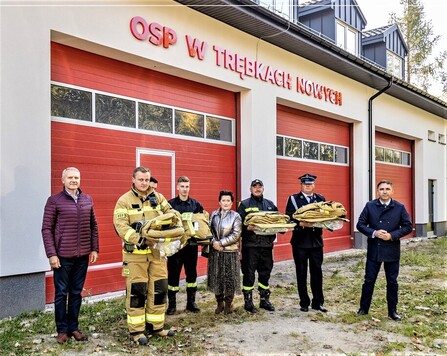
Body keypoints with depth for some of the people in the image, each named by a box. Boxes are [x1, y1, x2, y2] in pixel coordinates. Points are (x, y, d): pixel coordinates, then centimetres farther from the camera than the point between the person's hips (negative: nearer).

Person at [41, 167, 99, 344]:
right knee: (61, 294, 6)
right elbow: (47, 229, -7)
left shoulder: (87, 200, 8)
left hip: (82, 256, 4)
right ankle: (62, 330, 19)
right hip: (62, 256, -4)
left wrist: (94, 248, 7)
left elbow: (93, 226, 12)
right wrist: (51, 254, -12)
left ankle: (73, 327, 24)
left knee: (76, 293, 12)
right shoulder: (54, 200, -5)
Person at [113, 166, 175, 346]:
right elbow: (120, 226, -15)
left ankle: (155, 326, 24)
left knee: (159, 288, 10)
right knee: (136, 291, 0)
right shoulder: (124, 200, -6)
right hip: (136, 252, -4)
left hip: (157, 251, 5)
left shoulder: (158, 197, 7)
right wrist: (139, 239, -28)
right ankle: (136, 330, 12)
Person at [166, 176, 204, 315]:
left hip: (191, 244, 3)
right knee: (173, 274, 4)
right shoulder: (170, 204, -2)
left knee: (191, 273, 10)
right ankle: (172, 304, 15)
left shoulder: (196, 204, 5)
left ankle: (191, 302, 22)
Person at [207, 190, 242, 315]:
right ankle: (219, 303, 22)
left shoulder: (235, 216, -3)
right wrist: (214, 242, -10)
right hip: (215, 251, 3)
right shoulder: (213, 215, 8)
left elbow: (236, 235, -10)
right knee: (216, 277, 7)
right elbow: (209, 230, 7)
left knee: (229, 278, 3)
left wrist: (221, 243, -14)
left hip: (230, 251, -3)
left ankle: (228, 303, 19)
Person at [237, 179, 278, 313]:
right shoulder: (244, 205, 1)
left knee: (265, 273, 12)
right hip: (250, 245, -4)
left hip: (267, 244, 4)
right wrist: (248, 227, -22)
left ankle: (264, 299, 25)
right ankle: (248, 301, 12)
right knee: (249, 273, 1)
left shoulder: (270, 204, 15)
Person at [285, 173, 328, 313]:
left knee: (317, 272, 6)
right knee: (301, 273, 6)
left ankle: (318, 302, 17)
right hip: (300, 241, -2)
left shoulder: (321, 199, 10)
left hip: (316, 241, 2)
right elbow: (289, 218, -8)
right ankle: (304, 303, 17)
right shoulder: (293, 199, 1)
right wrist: (301, 224, -23)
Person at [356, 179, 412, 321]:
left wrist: (392, 235, -14)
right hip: (373, 251, 0)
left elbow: (408, 226, -1)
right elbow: (360, 224, -1)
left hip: (392, 251, 0)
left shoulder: (399, 207, -1)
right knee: (369, 281, 7)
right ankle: (364, 308, 20)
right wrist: (374, 233, -16)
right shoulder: (369, 206, -1)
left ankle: (392, 310, 24)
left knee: (392, 282, 11)